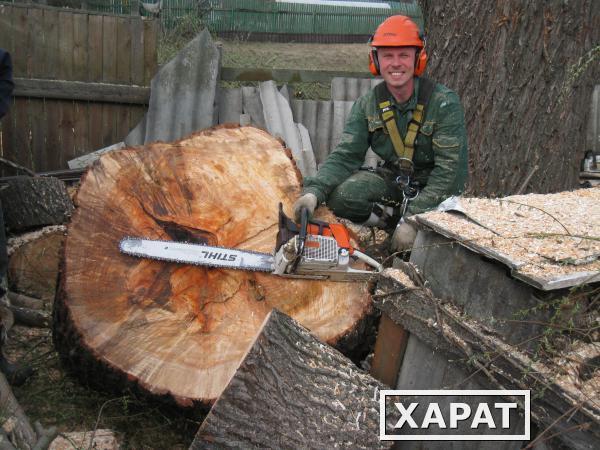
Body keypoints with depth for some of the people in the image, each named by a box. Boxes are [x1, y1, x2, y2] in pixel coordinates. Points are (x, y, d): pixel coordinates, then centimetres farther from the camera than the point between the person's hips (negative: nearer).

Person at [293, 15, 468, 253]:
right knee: (340, 194, -25)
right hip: (392, 180, 3)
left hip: (435, 191, -3)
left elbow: (448, 169, -22)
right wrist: (313, 192, -30)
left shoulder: (444, 103, -18)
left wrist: (412, 220, -29)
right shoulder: (367, 105, -4)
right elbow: (344, 156, -10)